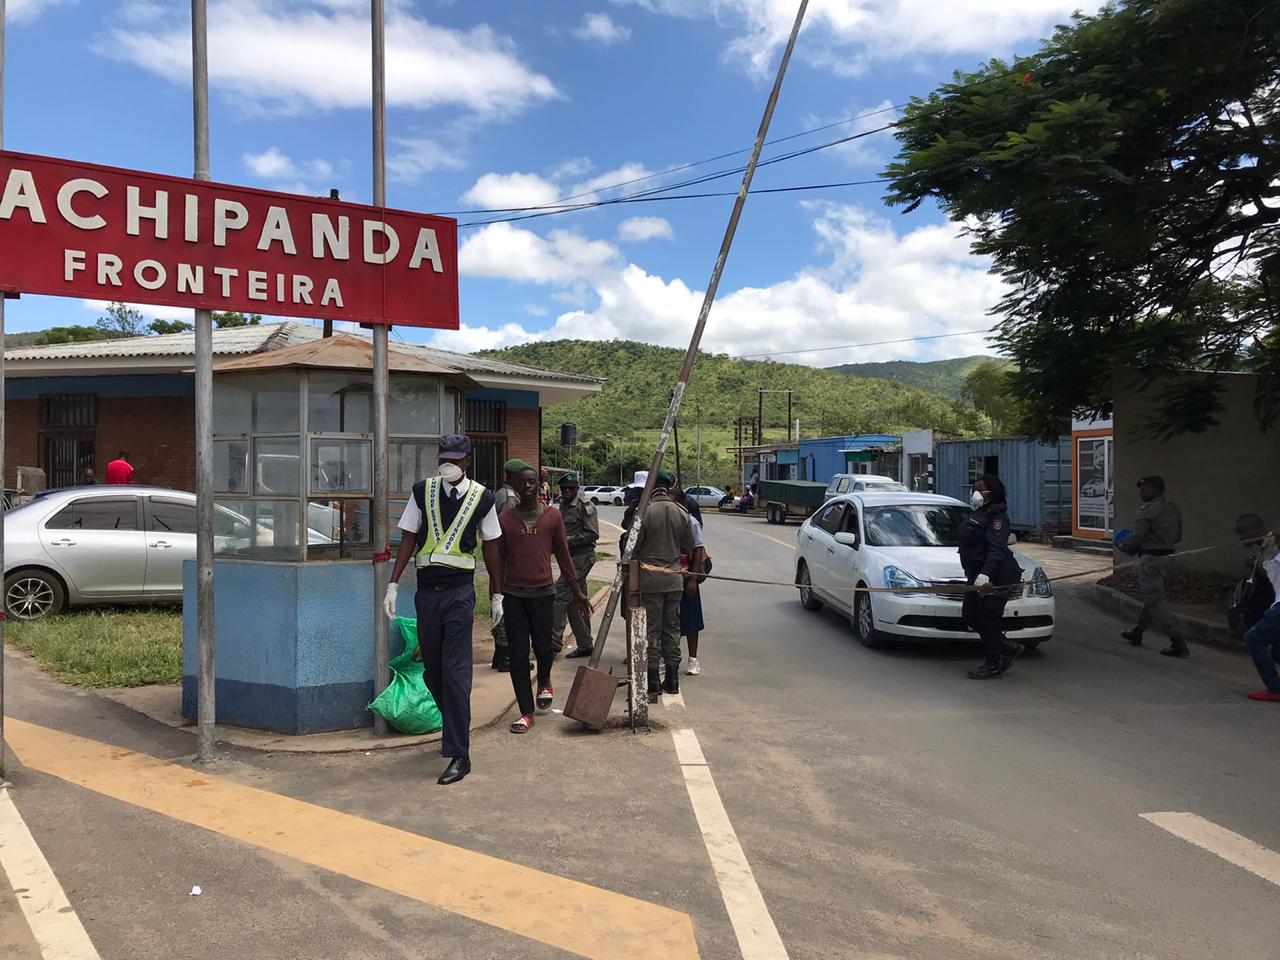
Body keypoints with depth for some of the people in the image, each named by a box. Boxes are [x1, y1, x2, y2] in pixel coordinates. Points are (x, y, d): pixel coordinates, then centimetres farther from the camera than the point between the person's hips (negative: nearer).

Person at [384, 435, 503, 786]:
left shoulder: (481, 498, 0)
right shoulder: (423, 491, 4)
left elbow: (491, 547, 7)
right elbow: (409, 539, 8)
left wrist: (497, 596, 9)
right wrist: (392, 586, 3)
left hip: (459, 590, -3)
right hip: (426, 589, 3)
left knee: (455, 672, -7)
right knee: (432, 670, 11)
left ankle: (459, 754, 0)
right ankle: (455, 729, 33)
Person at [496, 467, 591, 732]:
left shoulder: (553, 516, 3)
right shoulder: (505, 519, 3)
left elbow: (563, 554, 7)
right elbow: (499, 559, 8)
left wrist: (577, 590, 7)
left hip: (543, 591, 0)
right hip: (513, 594, 0)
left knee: (543, 647, 4)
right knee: (518, 655, 1)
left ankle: (544, 683, 39)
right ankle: (526, 712, 11)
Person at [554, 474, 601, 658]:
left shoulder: (585, 507, -10)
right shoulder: (563, 506, 16)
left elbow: (593, 534, -15)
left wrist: (569, 541, -18)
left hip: (582, 557, -9)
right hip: (570, 558, 9)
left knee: (559, 596, -14)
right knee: (575, 603, 10)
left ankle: (554, 641, -9)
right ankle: (585, 645, 18)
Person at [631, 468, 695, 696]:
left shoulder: (644, 512, -14)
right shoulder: (682, 513, -1)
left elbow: (633, 546, -12)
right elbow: (688, 548, 8)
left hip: (650, 579, -4)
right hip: (674, 579, 4)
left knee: (651, 630, 3)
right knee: (672, 628, 13)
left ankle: (653, 682, 6)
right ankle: (672, 680, 19)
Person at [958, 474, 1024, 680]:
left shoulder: (996, 517, -15)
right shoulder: (978, 514, 17)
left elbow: (997, 550, -26)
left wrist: (985, 574, -37)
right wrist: (974, 574, 25)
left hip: (995, 578, -10)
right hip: (978, 575, 10)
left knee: (989, 620, -4)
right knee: (970, 617, 12)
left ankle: (993, 666, 8)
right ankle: (1009, 648, 25)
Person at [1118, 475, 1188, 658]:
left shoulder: (1148, 510, -18)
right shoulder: (1173, 510, 11)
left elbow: (1136, 536, -21)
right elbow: (1178, 537, 19)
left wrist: (1123, 545, -3)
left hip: (1151, 558, -10)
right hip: (1166, 556, 10)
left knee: (1155, 601, -7)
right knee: (1151, 595, 20)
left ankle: (1178, 644, -10)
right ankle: (1137, 632, 34)